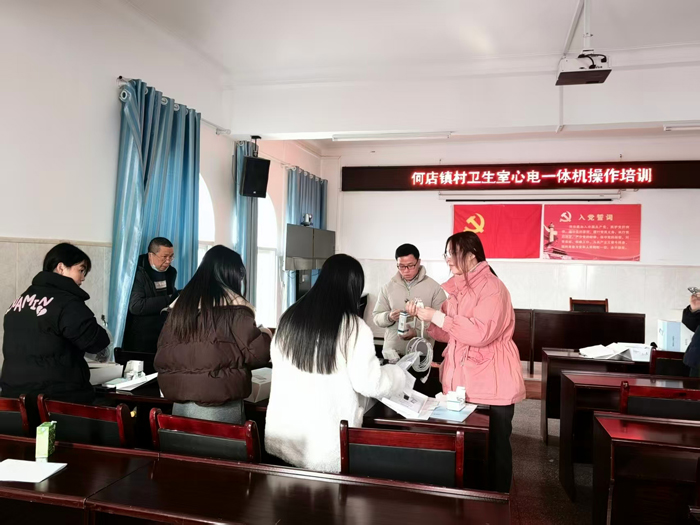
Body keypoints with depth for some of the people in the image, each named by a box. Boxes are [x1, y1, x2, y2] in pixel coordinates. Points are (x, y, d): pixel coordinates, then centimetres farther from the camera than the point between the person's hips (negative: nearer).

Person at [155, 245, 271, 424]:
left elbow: (163, 353, 13)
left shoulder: (182, 301, 8)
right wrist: (265, 335, 9)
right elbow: (256, 353, -10)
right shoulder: (233, 304, -8)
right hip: (220, 407, -5)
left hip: (180, 403, 6)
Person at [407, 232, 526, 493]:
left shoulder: (491, 287, -14)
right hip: (462, 381, 7)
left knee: (495, 446, 7)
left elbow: (480, 332, -26)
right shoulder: (457, 288, 10)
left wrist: (437, 316, -22)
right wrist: (424, 318, -1)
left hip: (492, 384, -7)